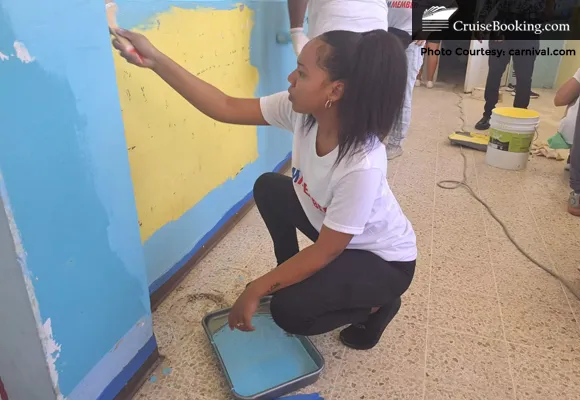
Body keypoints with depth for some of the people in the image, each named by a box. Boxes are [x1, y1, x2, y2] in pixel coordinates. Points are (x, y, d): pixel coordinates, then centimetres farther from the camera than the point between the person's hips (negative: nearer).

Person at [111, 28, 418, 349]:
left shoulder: (362, 166, -40)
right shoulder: (300, 109, -21)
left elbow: (324, 253, -30)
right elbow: (227, 108, -16)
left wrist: (255, 291, -23)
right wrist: (156, 60, -20)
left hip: (384, 259, -6)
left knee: (289, 311, -21)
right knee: (268, 188, 0)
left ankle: (377, 304, 7)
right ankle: (290, 277, 17)